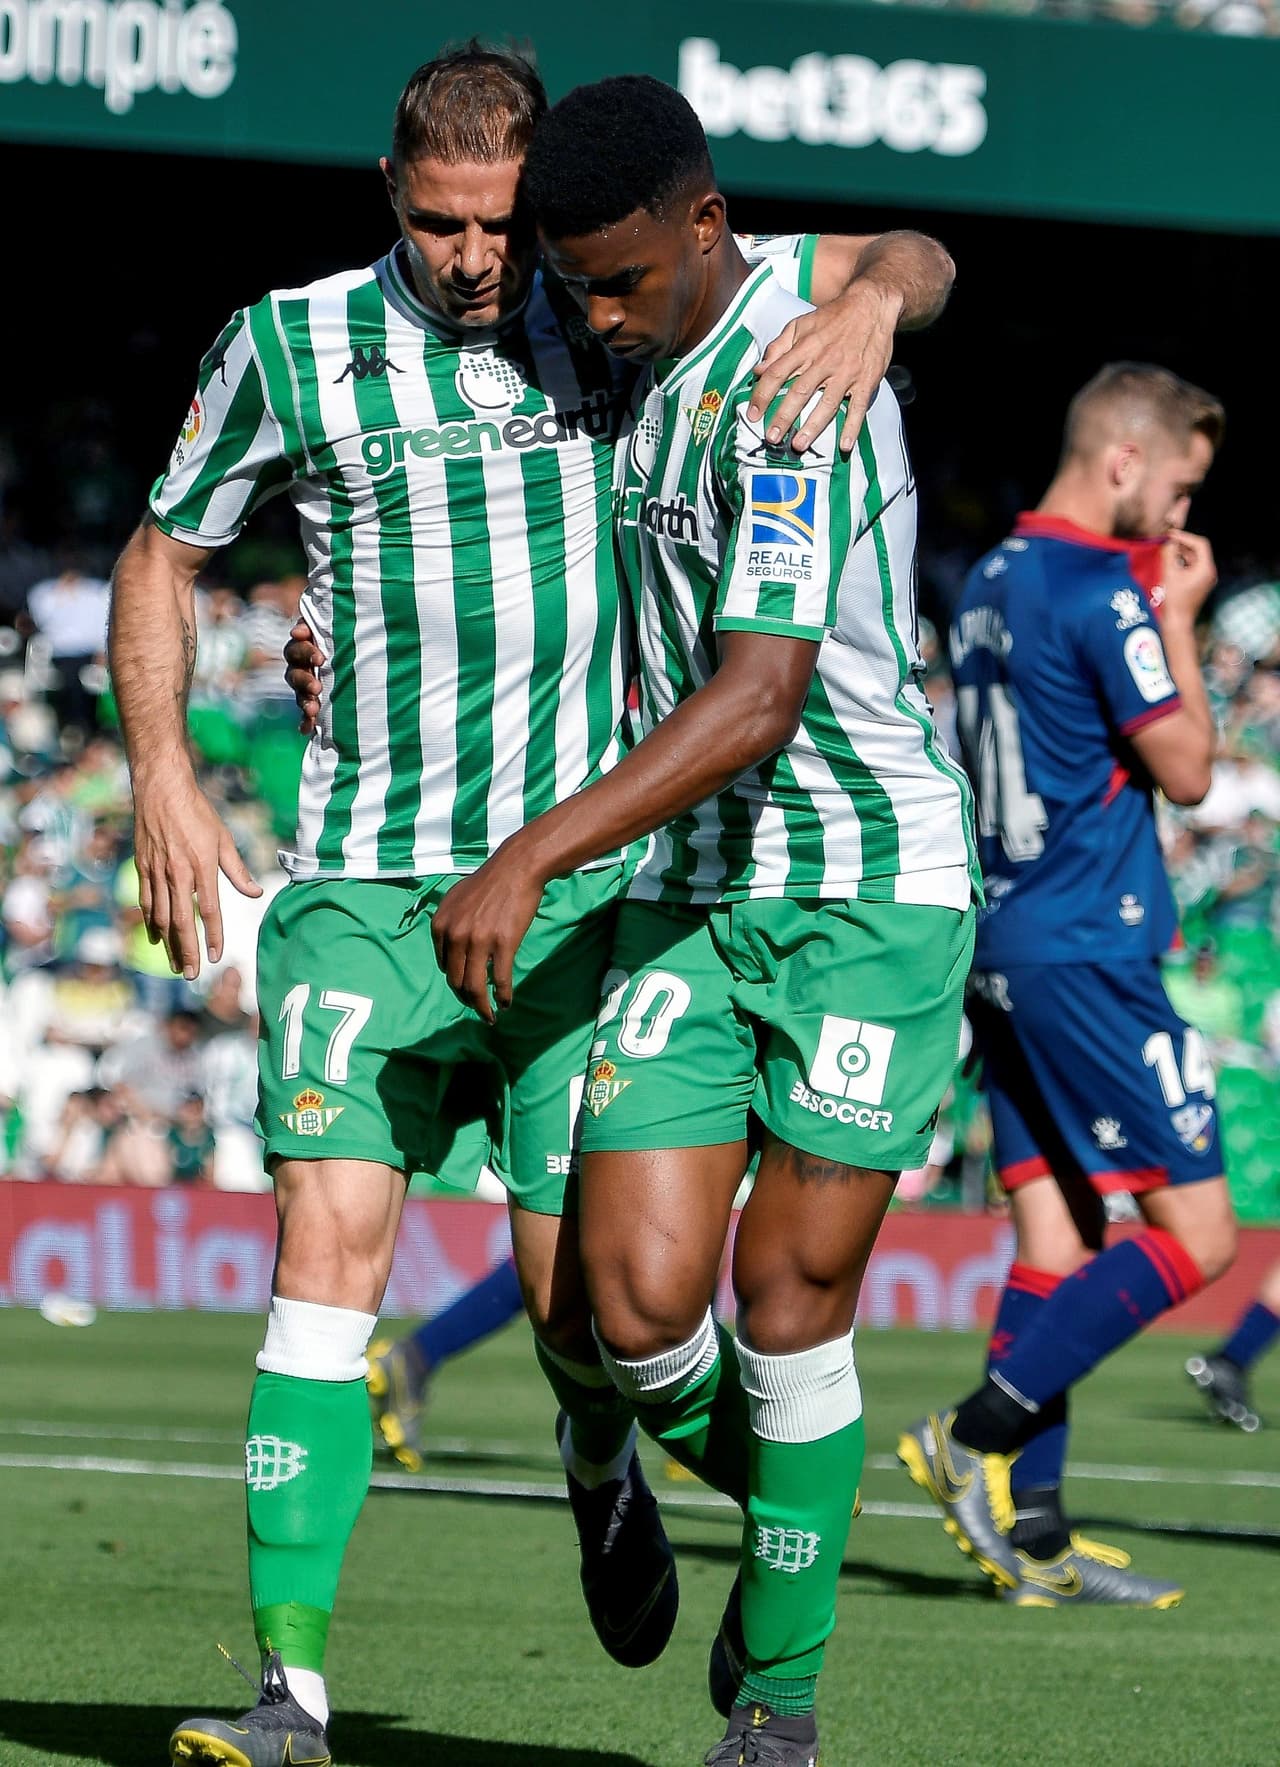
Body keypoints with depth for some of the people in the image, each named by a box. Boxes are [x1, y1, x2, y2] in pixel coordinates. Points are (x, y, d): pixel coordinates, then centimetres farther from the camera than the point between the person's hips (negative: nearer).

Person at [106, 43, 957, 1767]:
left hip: (577, 877, 0)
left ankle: (602, 1453, 37)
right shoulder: (288, 349, 1)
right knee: (328, 1237, -14)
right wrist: (163, 773, 2)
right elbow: (162, 556, 14)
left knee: (578, 1286, -2)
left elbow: (909, 254, 7)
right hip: (361, 881, 0)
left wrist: (876, 293, -17)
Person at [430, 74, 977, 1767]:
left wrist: (530, 860, -30)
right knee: (640, 1308, -9)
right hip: (690, 895, 6)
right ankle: (782, 1513, 22)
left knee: (789, 1298, -3)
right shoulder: (661, 366, 10)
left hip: (870, 887, -6)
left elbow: (758, 697, -26)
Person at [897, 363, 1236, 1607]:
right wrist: (1178, 620, -1)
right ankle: (980, 1434, -10)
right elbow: (1185, 768, -10)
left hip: (1001, 948, 9)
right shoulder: (1103, 594, -14)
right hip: (1090, 956, -9)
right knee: (1196, 1234, -5)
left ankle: (1030, 1534, 3)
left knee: (1054, 1232, 7)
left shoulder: (992, 583, 14)